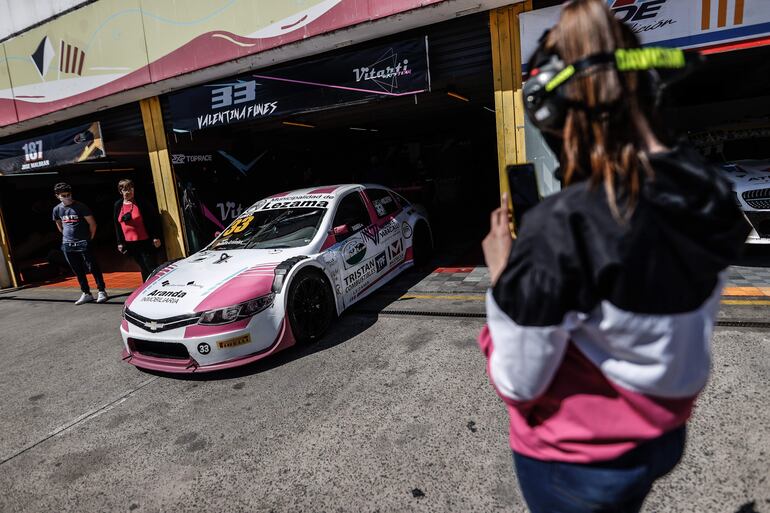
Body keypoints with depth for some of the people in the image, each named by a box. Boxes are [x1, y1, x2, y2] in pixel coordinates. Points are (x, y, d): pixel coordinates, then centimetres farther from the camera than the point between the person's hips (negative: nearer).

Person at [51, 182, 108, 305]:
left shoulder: (80, 206, -8)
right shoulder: (57, 209, 6)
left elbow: (92, 224, -5)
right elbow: (59, 226, 22)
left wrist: (90, 238, 1)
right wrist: (67, 236, 18)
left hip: (83, 243, -5)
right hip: (67, 244, 5)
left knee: (93, 267, -4)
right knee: (77, 271, 9)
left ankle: (102, 291, 3)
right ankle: (86, 294, 17)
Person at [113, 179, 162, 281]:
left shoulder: (141, 202, -6)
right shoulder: (118, 205, 8)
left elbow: (153, 218, -7)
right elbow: (117, 224, 13)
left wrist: (156, 237, -11)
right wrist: (120, 242, 10)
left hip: (145, 241, -5)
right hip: (129, 243, 5)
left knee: (151, 266, -5)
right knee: (143, 268, 13)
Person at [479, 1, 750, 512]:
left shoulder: (560, 226, -32)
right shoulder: (711, 191, -11)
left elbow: (519, 384, -22)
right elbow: (686, 331, 5)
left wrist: (501, 277, -13)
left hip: (577, 461, -5)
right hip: (664, 436, 6)